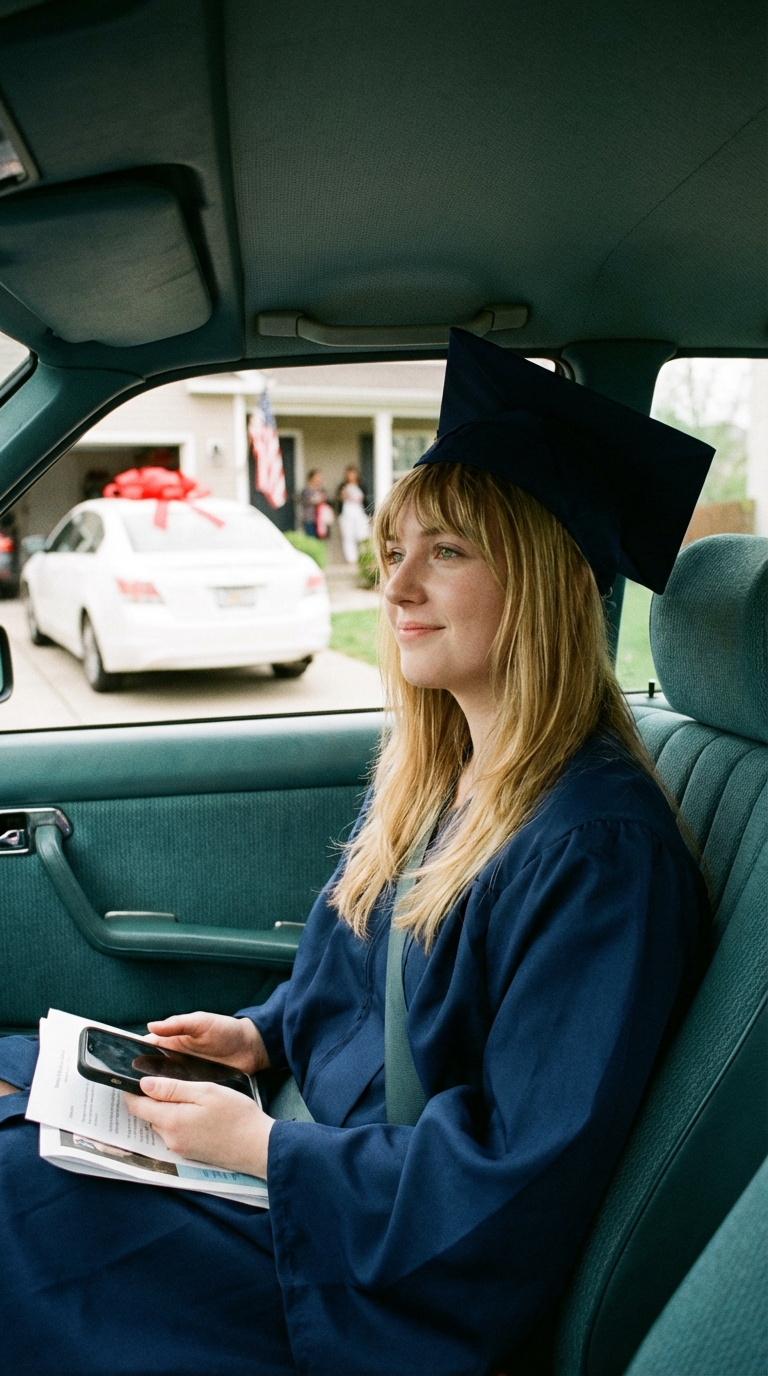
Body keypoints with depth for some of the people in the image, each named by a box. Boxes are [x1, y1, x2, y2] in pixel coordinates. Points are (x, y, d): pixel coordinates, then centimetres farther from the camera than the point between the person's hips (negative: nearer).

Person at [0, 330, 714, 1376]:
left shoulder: (598, 848, -28)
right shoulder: (431, 777, 0)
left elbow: (519, 1185, -26)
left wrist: (262, 1148, -21)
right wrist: (261, 1034, 0)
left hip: (405, 1283, -8)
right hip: (314, 1138, 8)